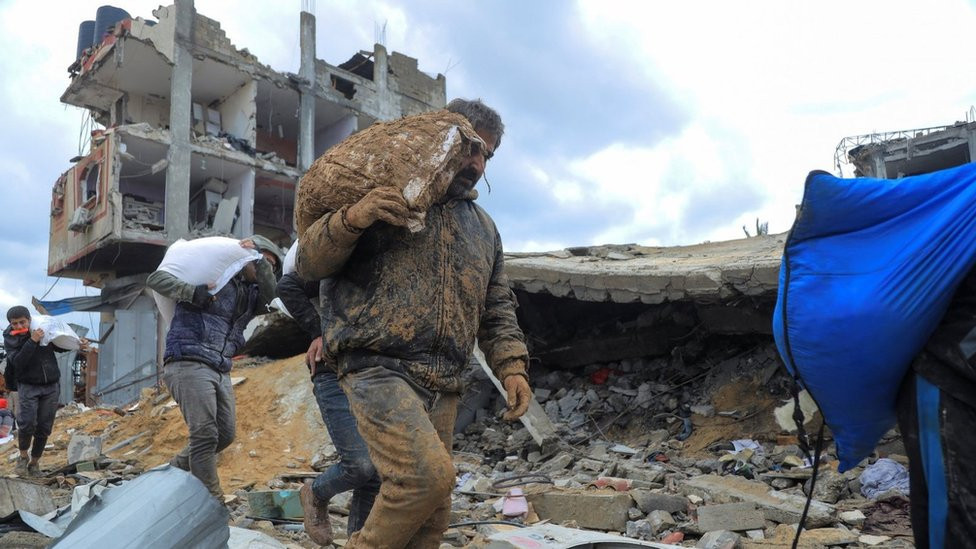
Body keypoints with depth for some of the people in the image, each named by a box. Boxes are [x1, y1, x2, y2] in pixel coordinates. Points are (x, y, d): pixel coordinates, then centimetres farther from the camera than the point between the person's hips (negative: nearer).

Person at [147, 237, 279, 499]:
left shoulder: (251, 293, 19)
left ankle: (175, 469, 29)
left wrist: (258, 257, -9)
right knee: (205, 435, -14)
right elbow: (156, 278, -4)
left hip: (221, 371, 8)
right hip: (189, 363, -8)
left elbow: (271, 295, -4)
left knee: (225, 435, 9)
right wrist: (194, 292, -19)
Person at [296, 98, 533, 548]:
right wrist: (351, 218, -20)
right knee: (429, 474, -25)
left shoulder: (484, 228, 20)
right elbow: (308, 264, -1)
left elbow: (497, 308, 23)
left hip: (442, 387, 6)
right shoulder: (384, 199, 2)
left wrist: (511, 366, 6)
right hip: (379, 369, -6)